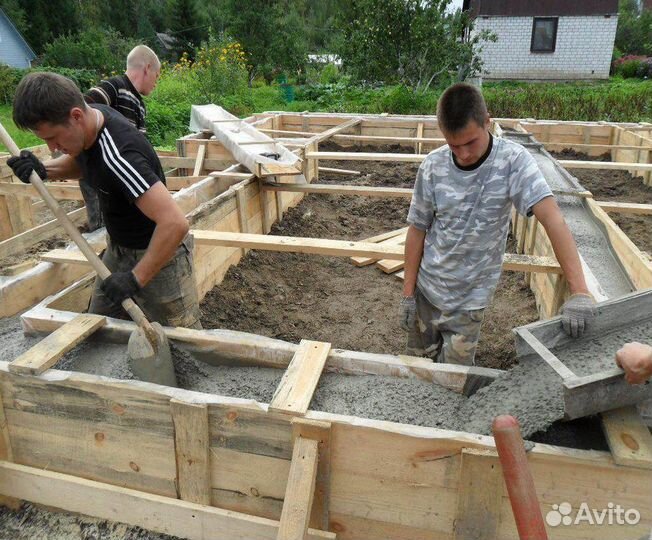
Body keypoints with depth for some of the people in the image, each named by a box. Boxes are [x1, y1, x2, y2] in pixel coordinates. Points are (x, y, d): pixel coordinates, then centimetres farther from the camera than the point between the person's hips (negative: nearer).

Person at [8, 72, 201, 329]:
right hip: (118, 247, 9)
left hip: (159, 252, -9)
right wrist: (44, 170, -4)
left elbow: (175, 222, -39)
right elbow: (78, 163, 18)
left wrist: (136, 278, -30)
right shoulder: (90, 116, -6)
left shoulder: (118, 156, -33)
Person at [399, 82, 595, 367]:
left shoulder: (513, 160, -17)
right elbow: (417, 230, -3)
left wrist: (579, 291, -36)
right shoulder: (433, 167, -11)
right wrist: (408, 293, -1)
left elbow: (552, 218, -26)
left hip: (469, 299, -2)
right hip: (427, 289, 2)